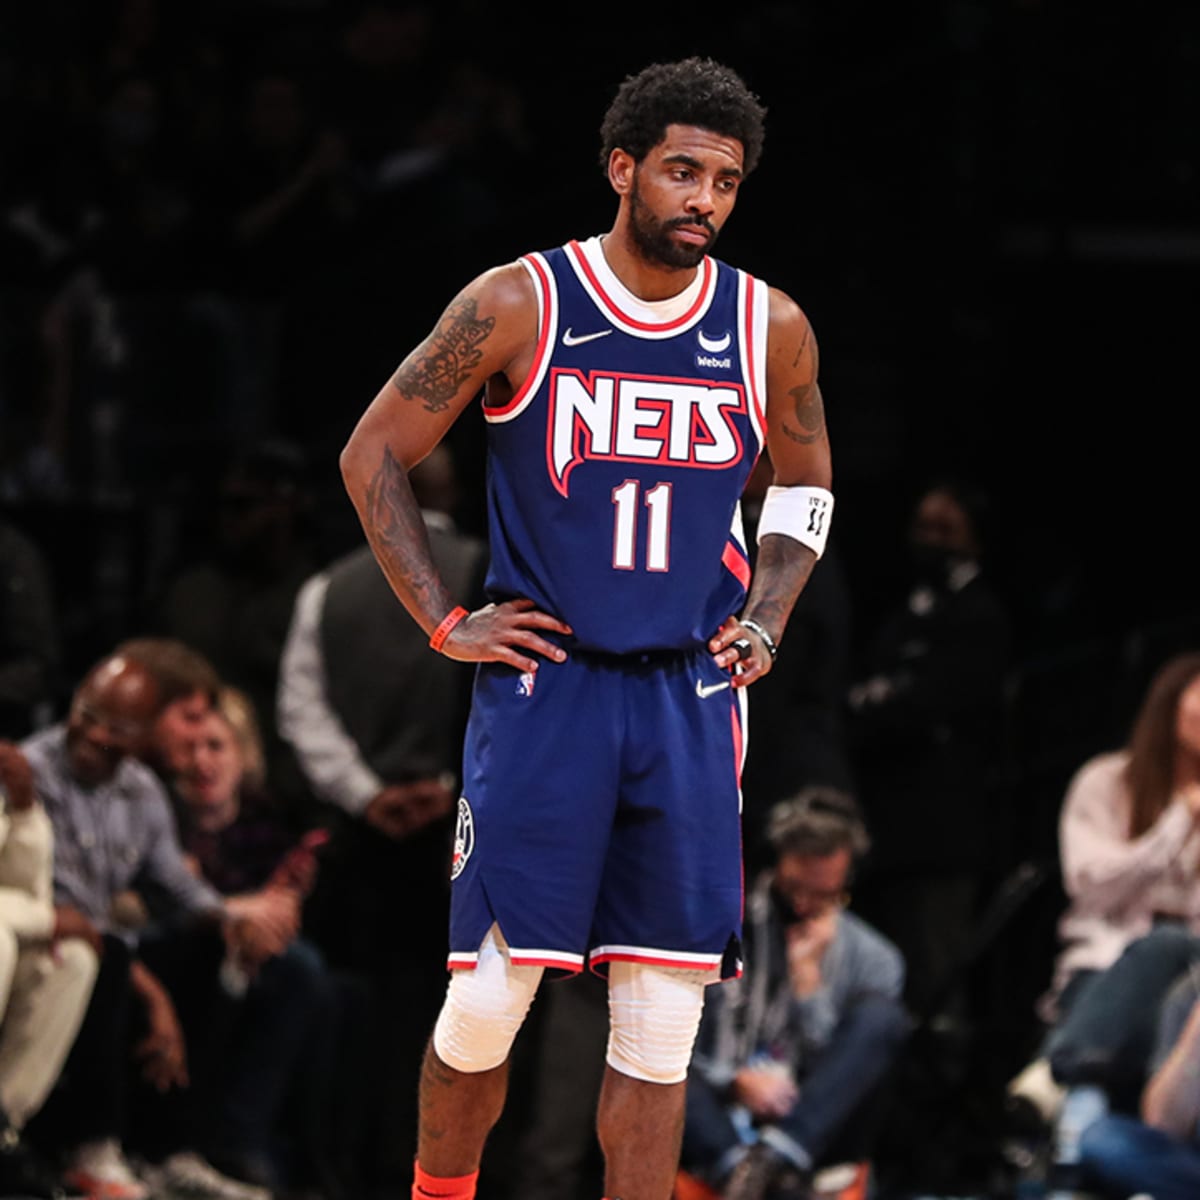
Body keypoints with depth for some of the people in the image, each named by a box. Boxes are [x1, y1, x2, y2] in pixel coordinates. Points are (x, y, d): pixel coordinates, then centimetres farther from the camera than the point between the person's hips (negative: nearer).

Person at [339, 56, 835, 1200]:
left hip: (689, 698, 3)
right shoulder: (517, 306, -7)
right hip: (541, 685, -3)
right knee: (489, 997, -4)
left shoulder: (769, 327, 3)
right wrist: (445, 624, -3)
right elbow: (373, 454, 1)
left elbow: (805, 484, 21)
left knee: (662, 1019, 1)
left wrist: (761, 627, 9)